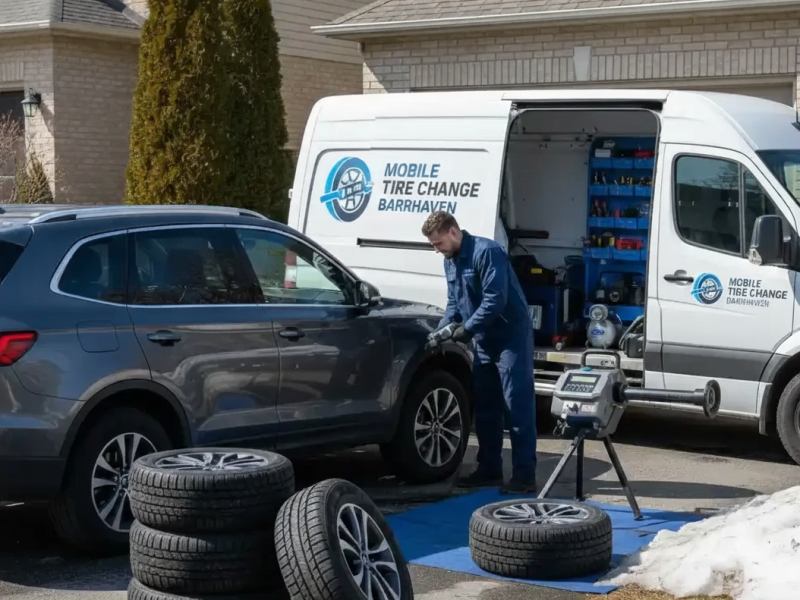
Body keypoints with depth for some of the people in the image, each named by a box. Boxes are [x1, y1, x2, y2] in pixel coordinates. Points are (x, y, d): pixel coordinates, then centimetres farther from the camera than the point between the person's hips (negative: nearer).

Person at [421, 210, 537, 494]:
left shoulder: (486, 251, -20)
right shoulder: (450, 261, 9)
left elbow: (495, 300, -26)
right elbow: (454, 303, 16)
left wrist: (466, 329, -22)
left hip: (511, 337, -9)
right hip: (485, 341, 9)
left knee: (517, 406, -9)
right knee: (484, 407, 12)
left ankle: (524, 475, -8)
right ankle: (490, 470, 21)